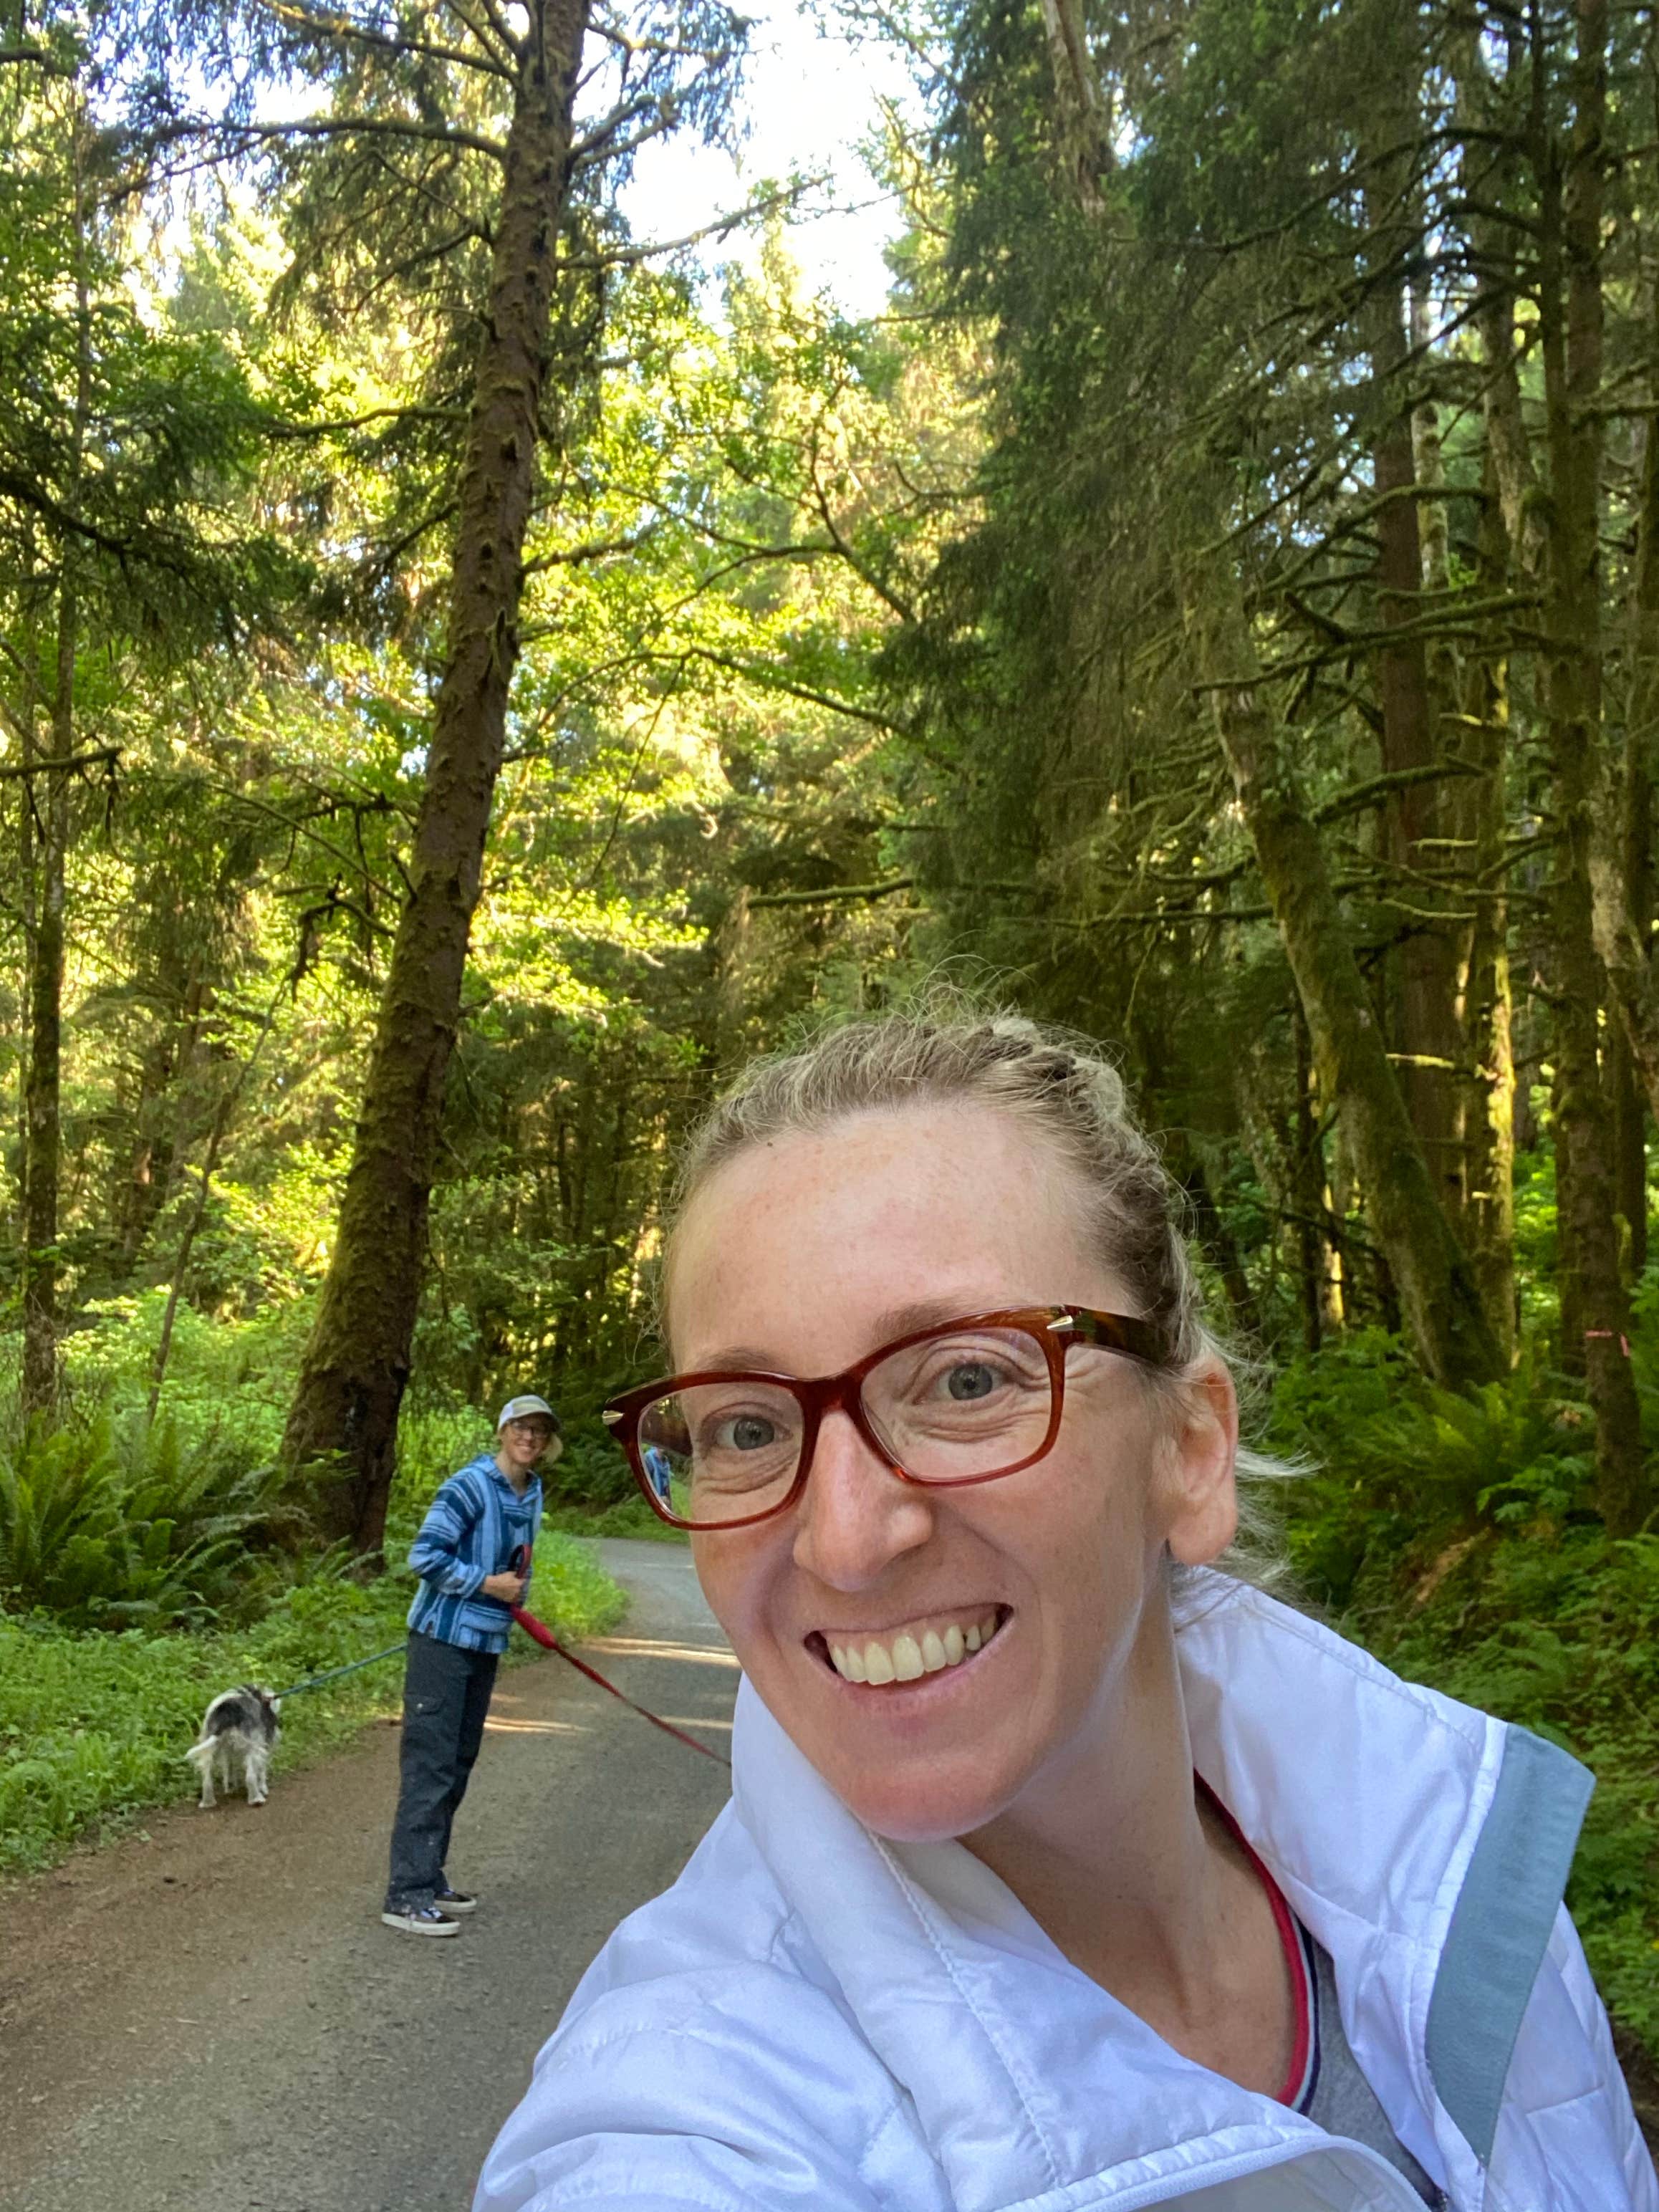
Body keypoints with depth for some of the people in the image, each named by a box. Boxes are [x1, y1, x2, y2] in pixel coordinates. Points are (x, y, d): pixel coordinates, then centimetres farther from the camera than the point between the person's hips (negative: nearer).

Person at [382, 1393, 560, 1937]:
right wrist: (488, 1584, -18)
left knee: (458, 1766, 15)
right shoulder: (471, 1486, -17)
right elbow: (424, 1555, -20)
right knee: (430, 1767, -6)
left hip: (487, 1643, 8)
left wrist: (517, 1591, 6)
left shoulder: (532, 1494, 7)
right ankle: (407, 1896, -1)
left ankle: (429, 1879, 26)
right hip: (444, 1640, -8)